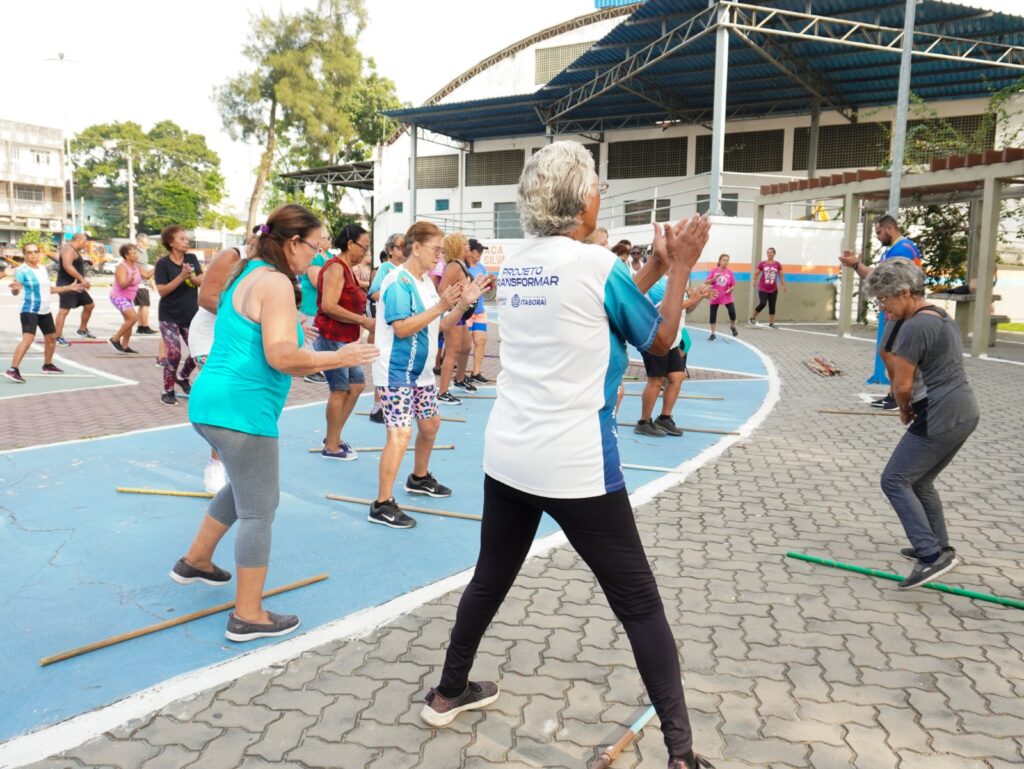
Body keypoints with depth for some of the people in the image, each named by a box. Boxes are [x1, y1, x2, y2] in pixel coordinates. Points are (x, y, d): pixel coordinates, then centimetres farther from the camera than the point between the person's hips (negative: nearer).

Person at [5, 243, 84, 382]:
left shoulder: (43, 269, 11)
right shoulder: (22, 270, -14)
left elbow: (48, 289, 24)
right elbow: (16, 291, -24)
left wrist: (69, 288, 27)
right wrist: (15, 288, -47)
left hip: (44, 311, 9)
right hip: (30, 311, -9)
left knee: (51, 337, 19)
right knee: (28, 338, -23)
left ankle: (47, 365, 38)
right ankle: (13, 370, -26)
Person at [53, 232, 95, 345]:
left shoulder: (76, 251, 19)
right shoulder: (69, 249, -14)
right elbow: (67, 266, -29)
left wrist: (84, 280, 17)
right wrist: (82, 279, -28)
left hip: (76, 285, 11)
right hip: (67, 285, -11)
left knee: (89, 305, 18)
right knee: (64, 310, -13)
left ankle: (82, 329, 30)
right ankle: (58, 337, -14)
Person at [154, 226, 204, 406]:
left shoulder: (192, 258, 2)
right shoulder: (163, 263, -11)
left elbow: (203, 281, -3)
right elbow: (162, 291, -18)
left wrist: (191, 276, -23)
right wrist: (182, 276, -26)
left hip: (191, 316, 5)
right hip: (169, 317, -5)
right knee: (174, 353, -9)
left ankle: (183, 377, 32)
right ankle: (168, 391, 7)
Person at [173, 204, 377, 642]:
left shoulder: (247, 275, 16)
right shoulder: (276, 283, -15)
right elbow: (281, 357, -23)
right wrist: (337, 358, -13)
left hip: (214, 402, 10)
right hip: (240, 408, -10)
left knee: (245, 489, 28)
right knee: (259, 509, 0)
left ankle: (195, 561, 43)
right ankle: (248, 616, 9)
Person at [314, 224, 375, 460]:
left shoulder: (348, 270, 15)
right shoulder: (336, 268, -15)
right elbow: (328, 306, -25)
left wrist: (364, 321, 8)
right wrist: (363, 320, -22)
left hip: (345, 340, 10)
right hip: (332, 339, -10)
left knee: (357, 385, 14)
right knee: (339, 390, -2)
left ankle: (333, 437, 25)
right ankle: (331, 447, 11)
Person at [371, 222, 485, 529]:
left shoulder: (426, 282, 10)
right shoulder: (399, 281, -18)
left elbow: (442, 326, 13)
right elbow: (401, 328, -26)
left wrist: (462, 303, -3)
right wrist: (440, 306, -27)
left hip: (419, 370, 10)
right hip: (396, 372, -10)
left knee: (430, 424, 20)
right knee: (401, 434, -13)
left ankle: (419, 478, 42)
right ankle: (382, 505, -6)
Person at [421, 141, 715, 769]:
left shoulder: (513, 268, 9)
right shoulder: (597, 262, -11)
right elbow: (661, 341, 2)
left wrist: (652, 269, 17)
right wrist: (680, 270, 8)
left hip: (507, 456, 7)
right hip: (576, 464, -6)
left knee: (490, 579, 24)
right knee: (640, 603, 5)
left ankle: (449, 693, 39)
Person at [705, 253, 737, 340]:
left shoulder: (730, 272, -3)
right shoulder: (714, 271, -5)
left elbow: (733, 285, 3)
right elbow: (706, 282, -4)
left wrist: (730, 289, -17)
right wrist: (714, 279, -21)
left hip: (727, 297, 0)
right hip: (715, 297, 0)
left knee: (732, 312, -15)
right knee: (713, 315, 1)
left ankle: (732, 326, 16)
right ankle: (713, 334, 15)